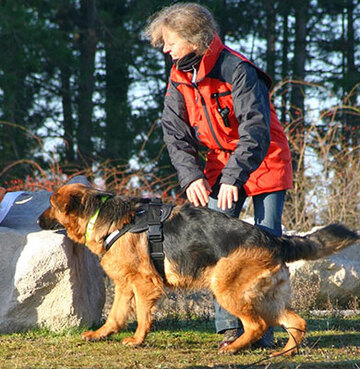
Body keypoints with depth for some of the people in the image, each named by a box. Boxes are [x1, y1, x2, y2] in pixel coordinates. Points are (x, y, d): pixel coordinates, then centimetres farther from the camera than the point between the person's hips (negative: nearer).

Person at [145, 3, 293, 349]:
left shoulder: (237, 71, -24)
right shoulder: (179, 78, -3)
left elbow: (256, 132, -27)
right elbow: (175, 133, -3)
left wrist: (233, 177, -34)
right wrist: (191, 176, -18)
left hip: (264, 161, -6)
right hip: (220, 163, 6)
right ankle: (229, 326, -2)